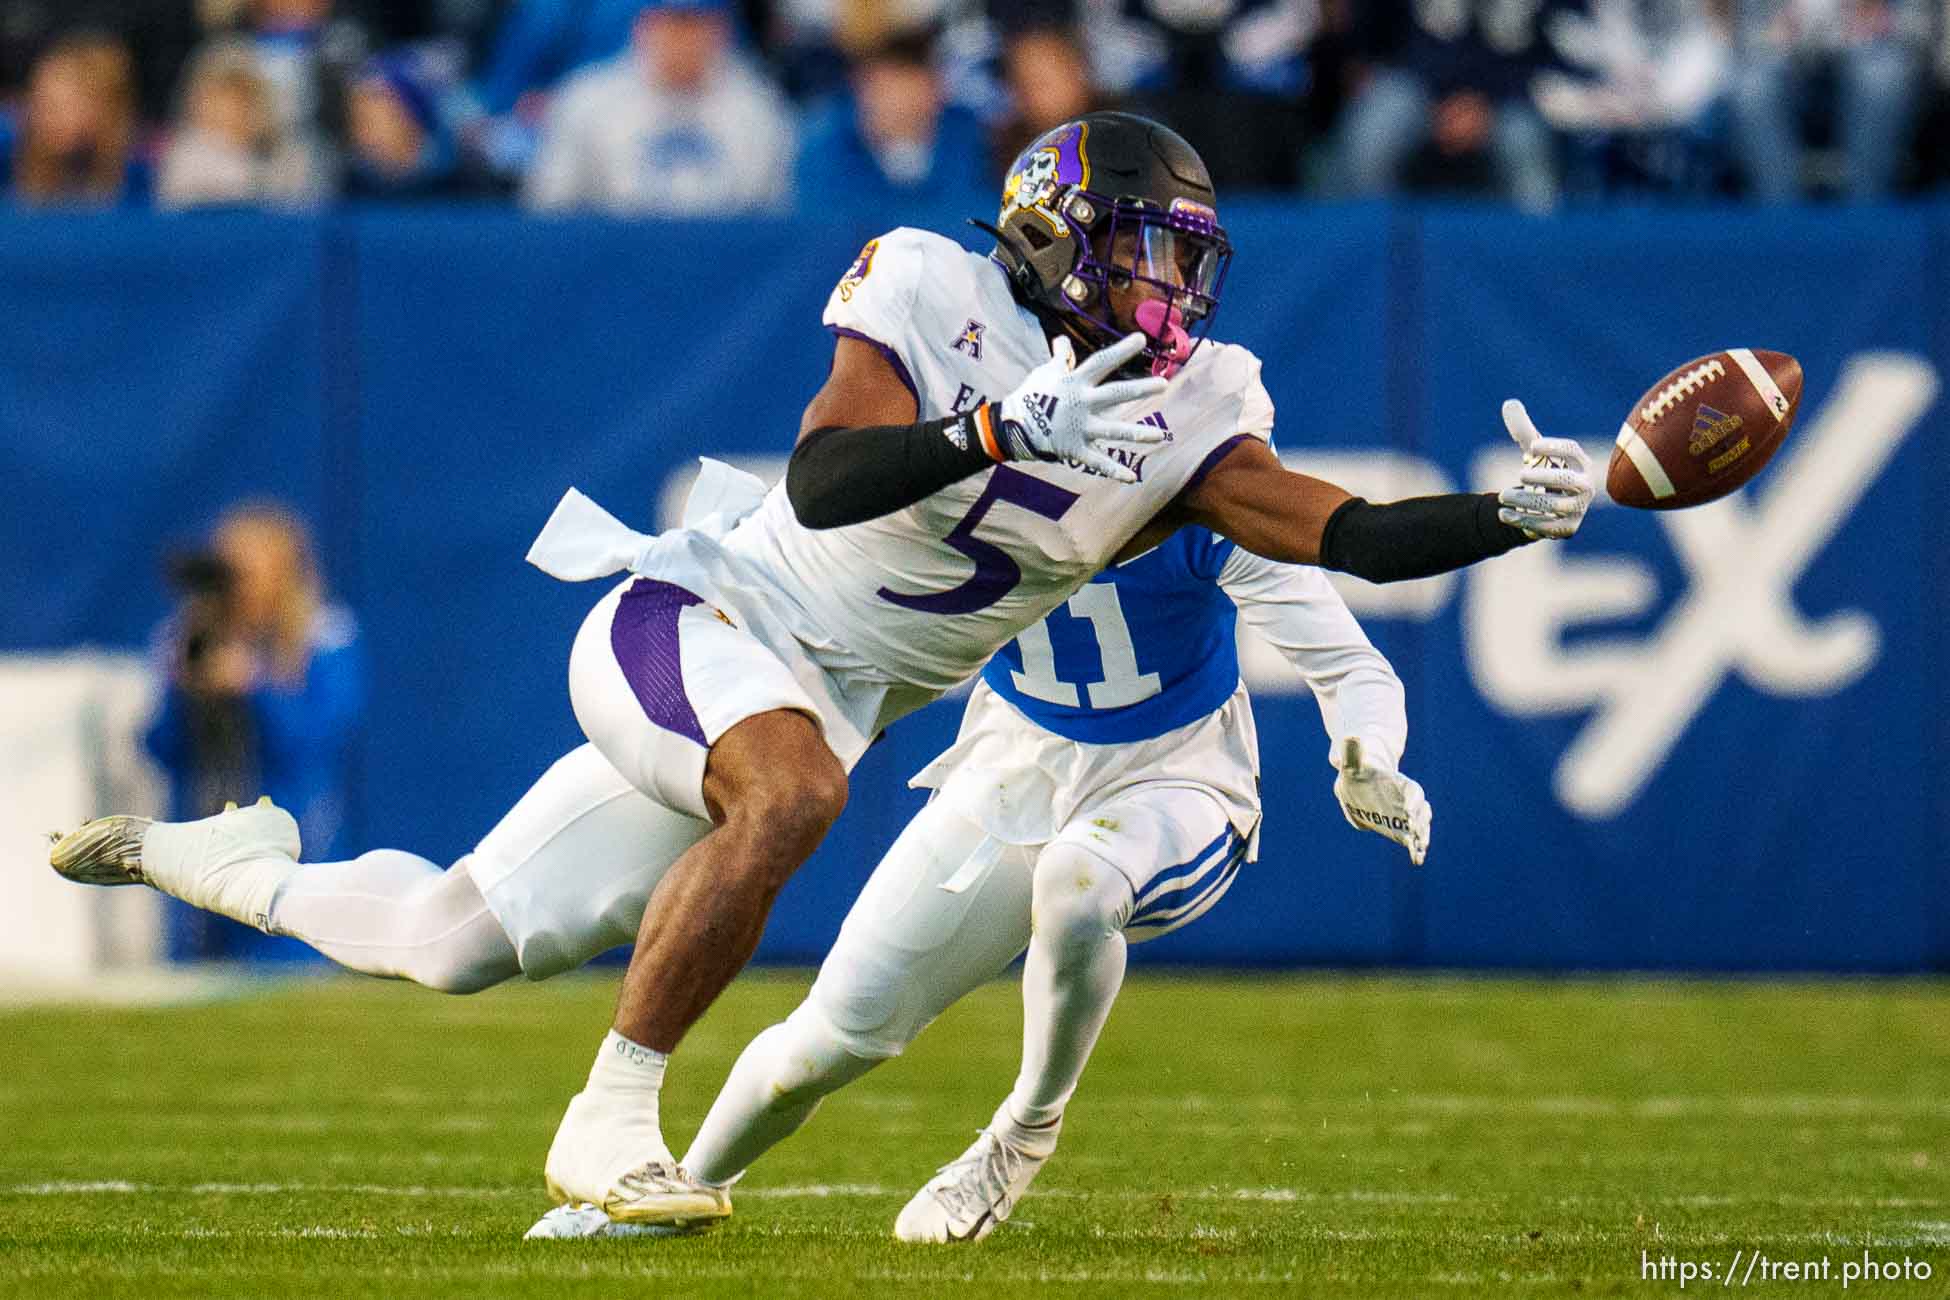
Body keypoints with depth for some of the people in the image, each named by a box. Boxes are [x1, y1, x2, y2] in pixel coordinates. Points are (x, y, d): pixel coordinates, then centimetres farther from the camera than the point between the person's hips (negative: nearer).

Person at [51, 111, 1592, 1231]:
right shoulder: (934, 301, -16)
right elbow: (824, 481, -29)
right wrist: (1009, 427, -39)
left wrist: (1513, 517, -23)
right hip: (691, 621, -6)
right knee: (794, 787, -39)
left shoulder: (1184, 420, -2)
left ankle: (218, 859, 34)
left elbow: (1348, 536, -9)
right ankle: (611, 1120, -28)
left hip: (819, 699, 6)